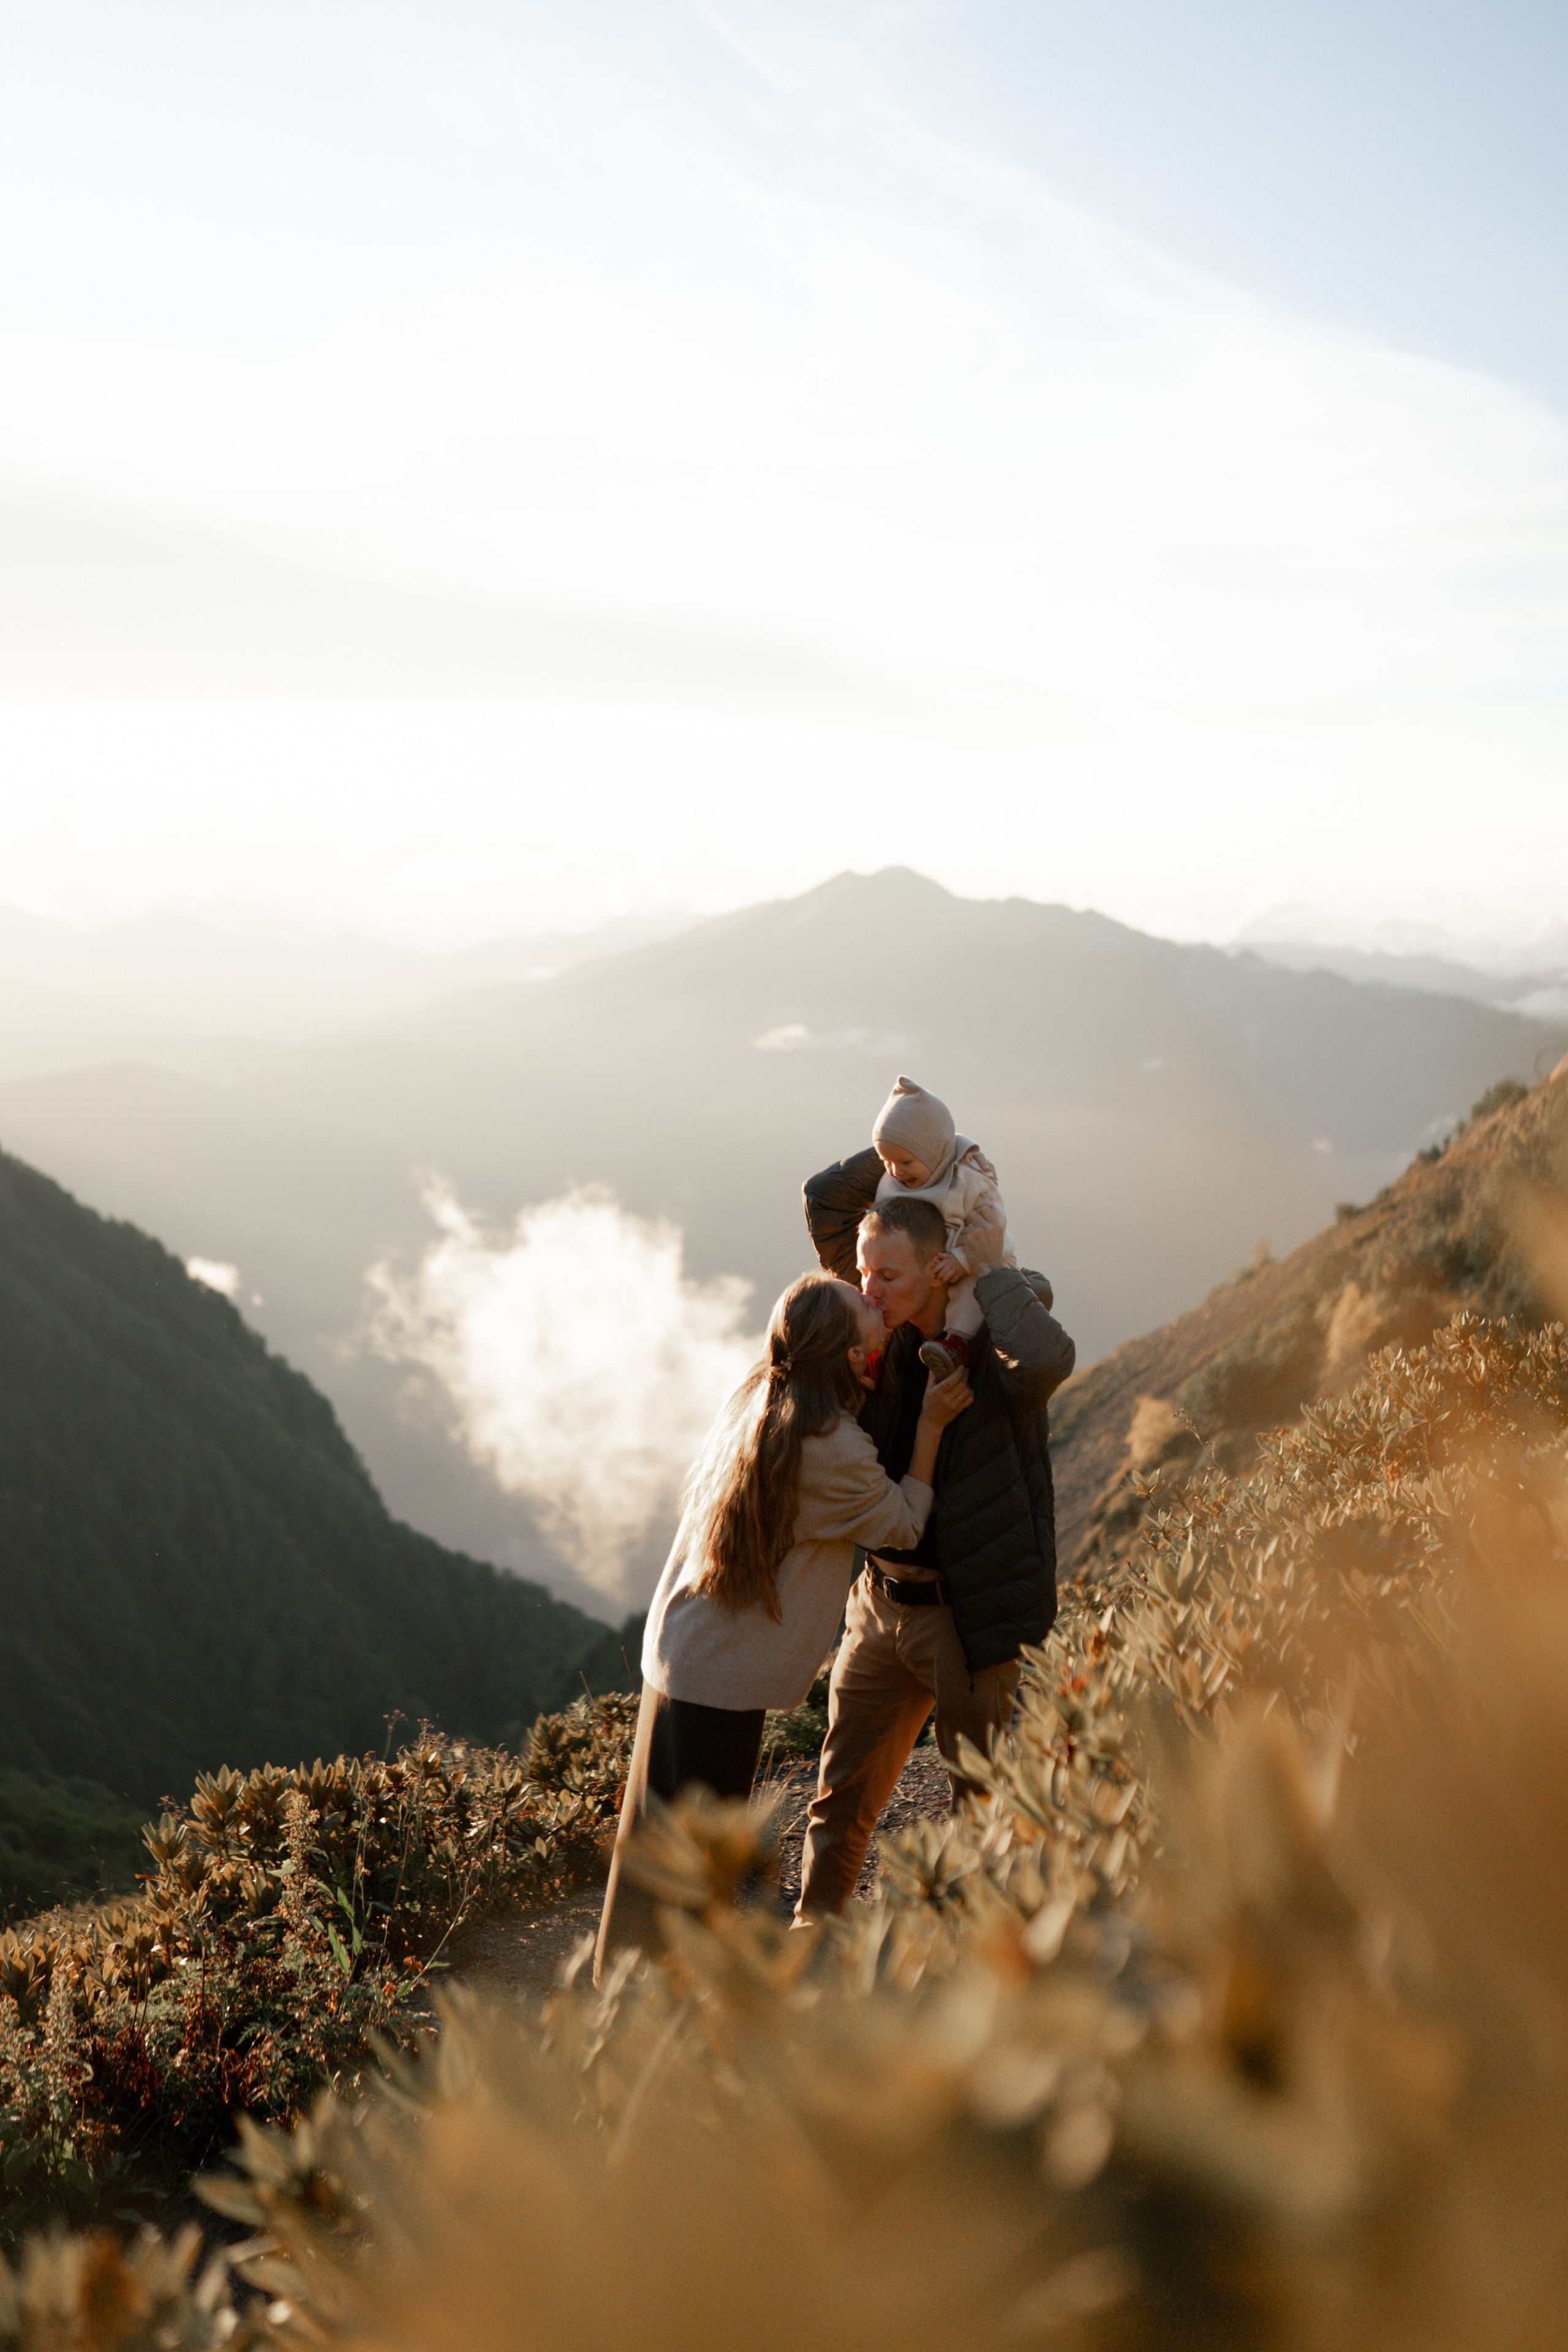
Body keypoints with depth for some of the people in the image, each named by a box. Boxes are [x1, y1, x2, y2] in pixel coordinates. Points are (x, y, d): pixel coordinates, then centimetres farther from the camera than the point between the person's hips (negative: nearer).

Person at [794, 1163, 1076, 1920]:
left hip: (969, 1615, -6)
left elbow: (1046, 1359, -42)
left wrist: (992, 1267, -28)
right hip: (880, 1599, 6)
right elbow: (826, 1200, 2)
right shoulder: (893, 1322, -1)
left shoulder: (996, 1334, -17)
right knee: (841, 1798, 16)